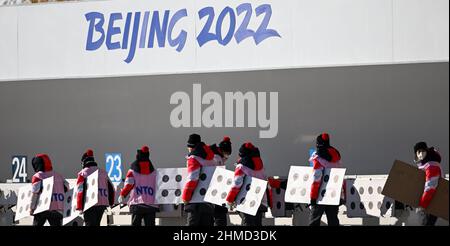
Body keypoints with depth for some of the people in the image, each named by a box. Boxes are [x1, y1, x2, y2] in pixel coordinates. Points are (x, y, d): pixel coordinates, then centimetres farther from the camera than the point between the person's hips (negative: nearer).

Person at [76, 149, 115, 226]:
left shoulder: (83, 173, -4)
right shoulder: (103, 172, 14)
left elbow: (80, 191, -9)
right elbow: (111, 188, 16)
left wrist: (79, 207, -6)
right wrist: (110, 203, 23)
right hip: (103, 204, 5)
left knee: (90, 224, -3)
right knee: (96, 224, 18)